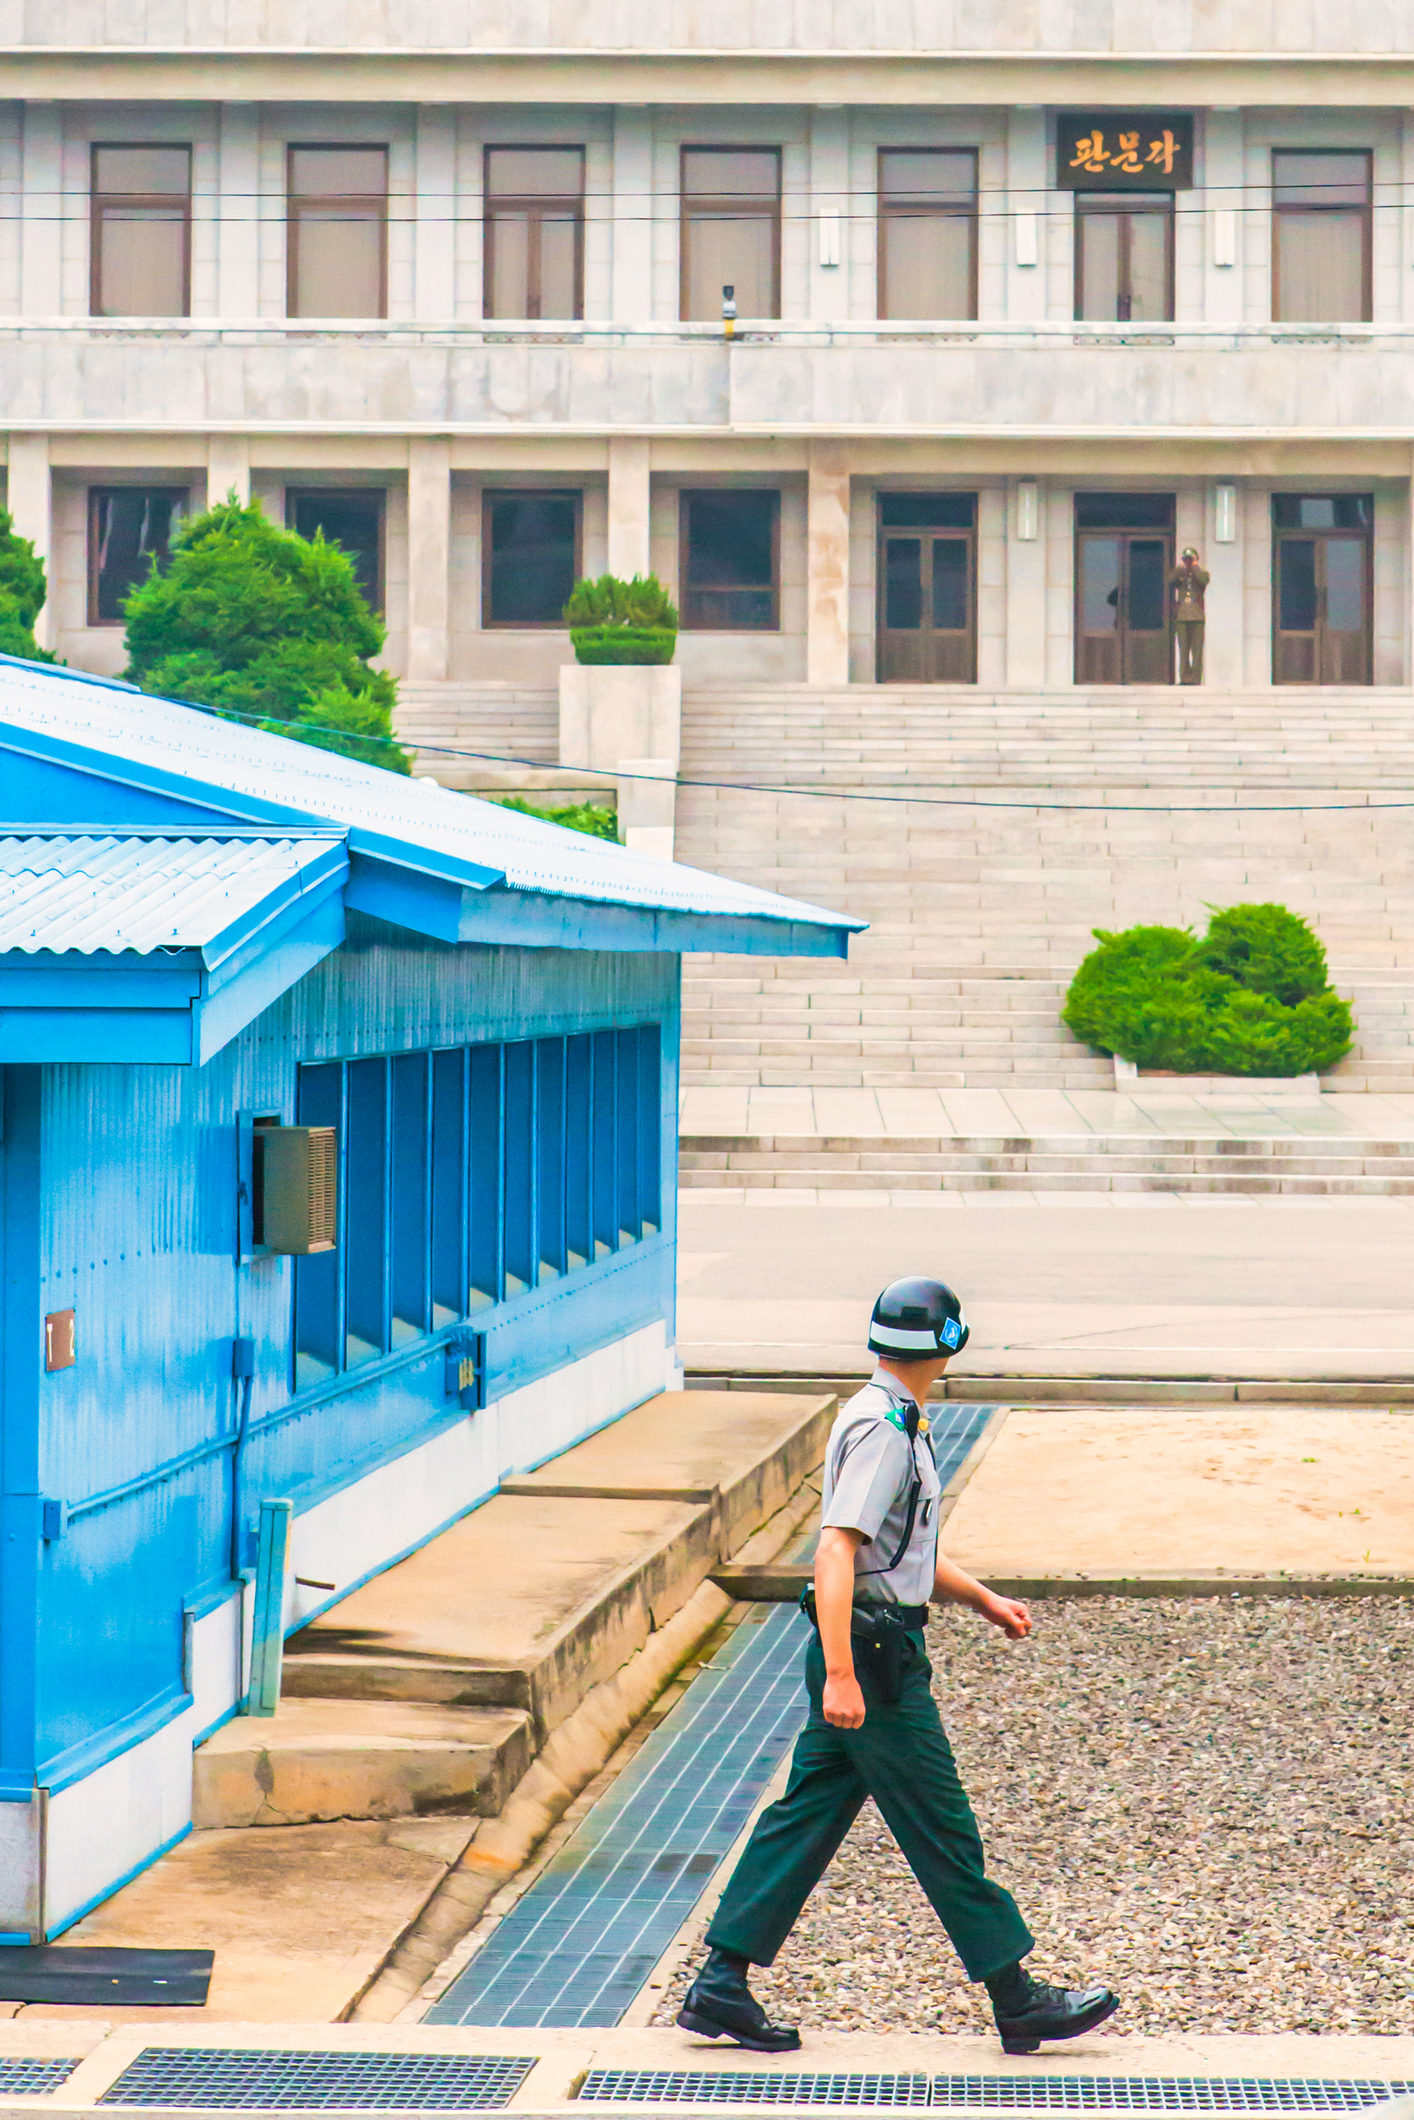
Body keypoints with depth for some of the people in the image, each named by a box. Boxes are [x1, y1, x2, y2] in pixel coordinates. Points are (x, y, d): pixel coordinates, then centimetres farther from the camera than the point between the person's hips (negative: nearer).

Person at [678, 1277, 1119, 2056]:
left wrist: (982, 1598, 27)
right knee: (943, 1833, -2)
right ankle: (1017, 2001, 5)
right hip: (873, 1655, -10)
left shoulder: (893, 1421, 15)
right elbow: (836, 1550, -26)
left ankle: (720, 1985, 10)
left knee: (806, 1815, 10)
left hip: (862, 1657, 10)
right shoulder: (882, 1428, -17)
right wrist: (841, 1675, -31)